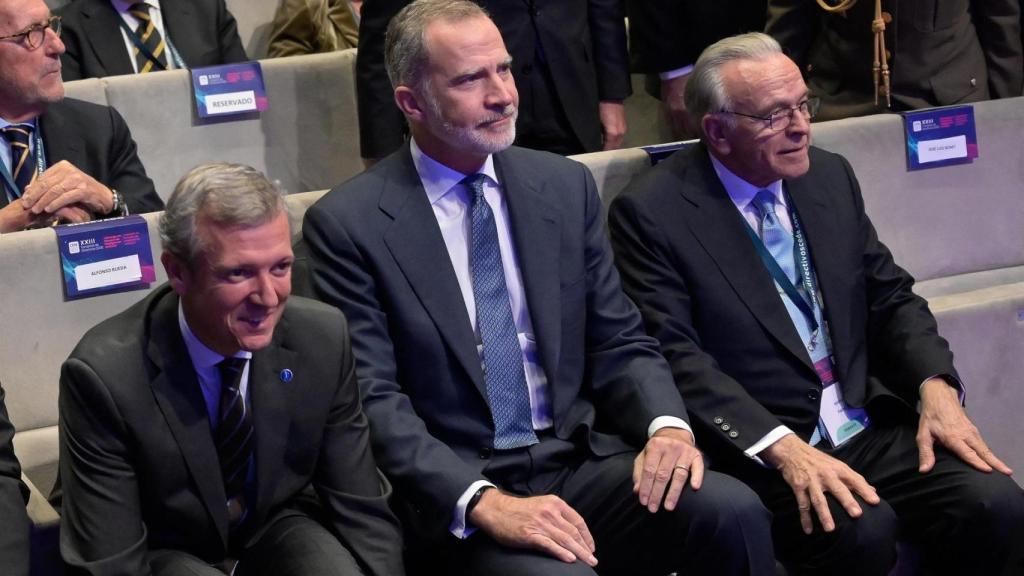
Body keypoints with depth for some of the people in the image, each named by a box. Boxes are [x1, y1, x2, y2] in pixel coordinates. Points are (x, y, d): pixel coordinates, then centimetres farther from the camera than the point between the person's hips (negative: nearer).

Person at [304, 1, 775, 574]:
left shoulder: (567, 185, 9)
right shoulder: (347, 223, -5)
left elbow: (621, 344, 11)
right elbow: (374, 398, -10)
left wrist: (667, 424, -10)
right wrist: (483, 501, -23)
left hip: (581, 463, 5)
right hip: (457, 493, -4)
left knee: (733, 510, -22)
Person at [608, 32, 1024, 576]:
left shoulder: (830, 176, 12)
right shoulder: (651, 213, -7)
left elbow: (891, 298, 16)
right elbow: (675, 357, -14)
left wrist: (936, 387, -4)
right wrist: (781, 446, -26)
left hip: (871, 425, 6)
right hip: (754, 447, -6)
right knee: (861, 530, -32)